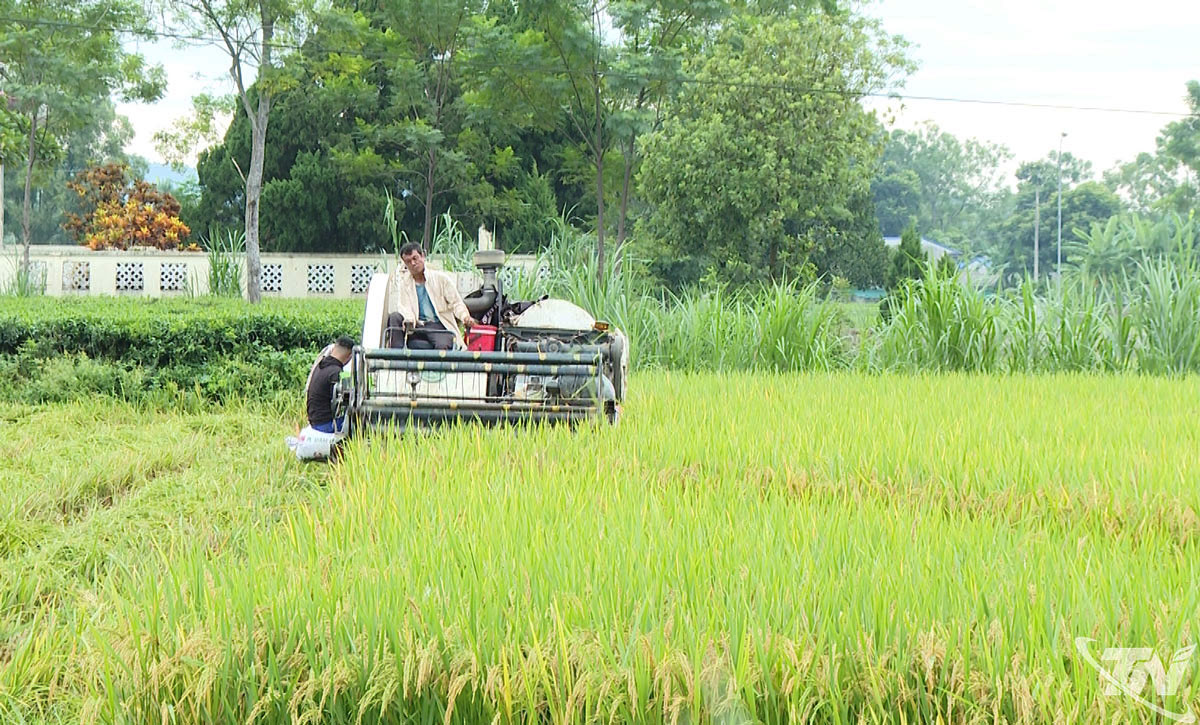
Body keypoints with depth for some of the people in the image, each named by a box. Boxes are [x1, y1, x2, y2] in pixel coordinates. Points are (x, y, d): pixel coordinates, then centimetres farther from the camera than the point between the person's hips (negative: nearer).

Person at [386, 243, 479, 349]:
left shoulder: (441, 278, 8)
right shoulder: (402, 282, 13)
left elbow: (456, 303, 5)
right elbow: (403, 306, -1)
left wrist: (465, 317, -18)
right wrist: (409, 320, -25)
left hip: (439, 325, -3)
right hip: (416, 326, 3)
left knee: (442, 346, -35)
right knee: (394, 317, -24)